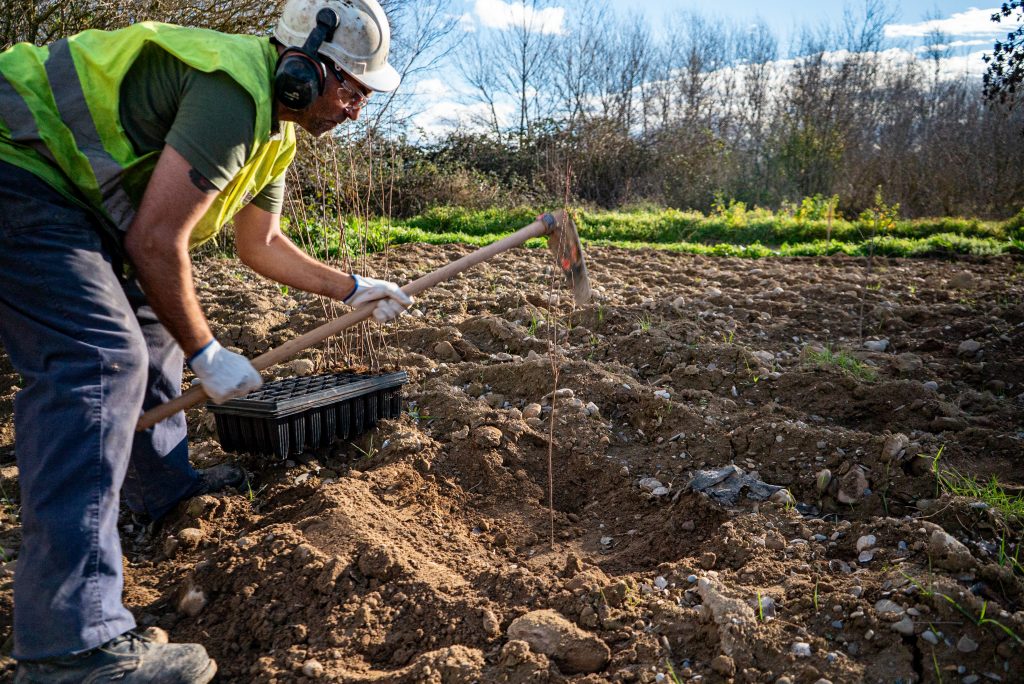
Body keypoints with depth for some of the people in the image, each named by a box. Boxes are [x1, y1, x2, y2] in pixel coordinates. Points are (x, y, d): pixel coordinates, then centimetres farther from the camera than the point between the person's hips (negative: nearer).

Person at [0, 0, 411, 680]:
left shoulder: (273, 129, 11)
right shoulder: (237, 92, -23)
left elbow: (261, 245, 20)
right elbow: (156, 242, -24)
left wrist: (352, 287, 16)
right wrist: (206, 353, -14)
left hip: (69, 189, 11)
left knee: (151, 320, 17)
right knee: (101, 356, -22)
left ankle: (163, 483, 35)